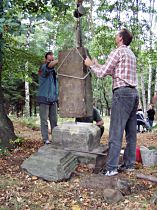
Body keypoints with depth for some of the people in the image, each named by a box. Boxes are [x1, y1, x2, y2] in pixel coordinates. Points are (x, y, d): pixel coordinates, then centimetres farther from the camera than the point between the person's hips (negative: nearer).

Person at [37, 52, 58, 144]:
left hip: (53, 99, 6)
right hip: (44, 98, -6)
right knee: (44, 120, -2)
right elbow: (49, 65, -30)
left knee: (54, 120, 7)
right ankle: (45, 139, 2)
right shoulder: (43, 68, -8)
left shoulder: (54, 70, 14)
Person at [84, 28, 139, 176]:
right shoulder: (131, 54, 21)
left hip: (122, 93, -9)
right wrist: (98, 65, 28)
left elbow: (102, 73, -7)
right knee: (131, 131, 9)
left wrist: (91, 65, 10)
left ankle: (111, 168, -8)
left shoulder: (118, 52, -5)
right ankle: (129, 164, 16)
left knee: (116, 132, -9)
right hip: (133, 93, 9)